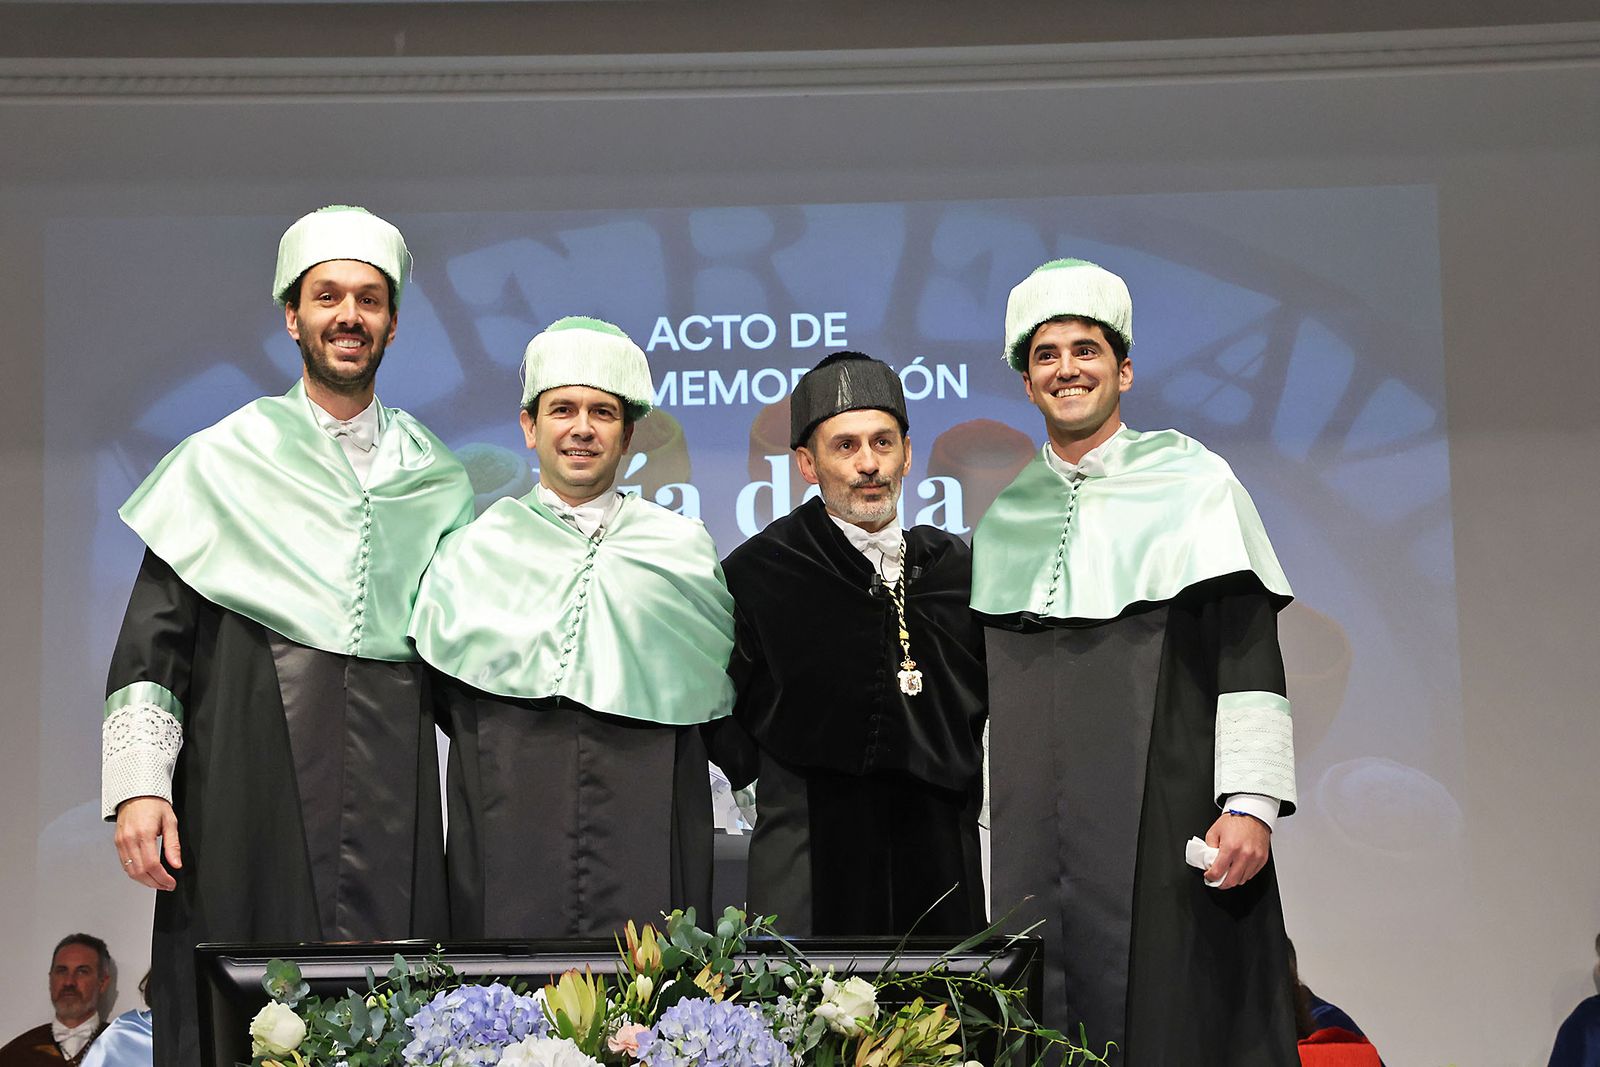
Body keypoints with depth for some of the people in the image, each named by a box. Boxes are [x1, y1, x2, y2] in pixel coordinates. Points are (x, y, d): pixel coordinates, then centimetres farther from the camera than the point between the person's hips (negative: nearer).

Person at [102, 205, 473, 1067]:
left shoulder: (432, 477, 14)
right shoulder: (222, 461, 7)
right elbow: (153, 634, 3)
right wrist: (139, 784, -7)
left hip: (392, 794, 2)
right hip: (251, 782, -2)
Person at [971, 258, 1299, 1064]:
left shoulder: (1193, 482, 3)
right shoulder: (1004, 520, 15)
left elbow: (1250, 650, -4)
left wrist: (1251, 802, -14)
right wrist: (983, 844, 13)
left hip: (1162, 819, -3)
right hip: (1034, 831, 4)